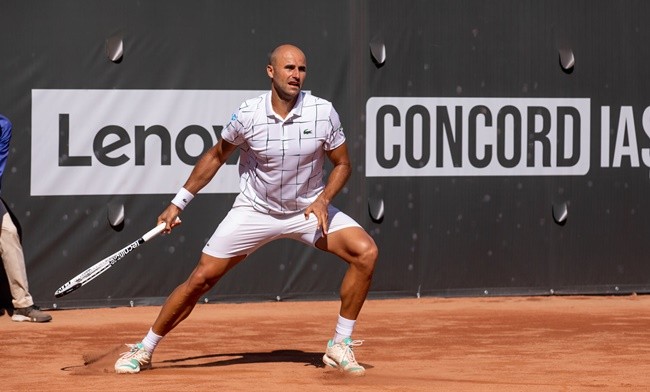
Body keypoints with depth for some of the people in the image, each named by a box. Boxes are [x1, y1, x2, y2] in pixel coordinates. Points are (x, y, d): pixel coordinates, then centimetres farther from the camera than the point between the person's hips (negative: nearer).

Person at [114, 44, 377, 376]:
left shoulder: (323, 113, -14)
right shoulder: (248, 115, -15)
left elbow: (342, 164, 0)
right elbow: (216, 156, 3)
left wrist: (323, 200, -19)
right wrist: (178, 203, 5)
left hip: (308, 209, 1)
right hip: (254, 210, -1)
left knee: (365, 252, -21)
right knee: (201, 278, -7)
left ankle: (339, 347, -8)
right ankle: (143, 351, 11)